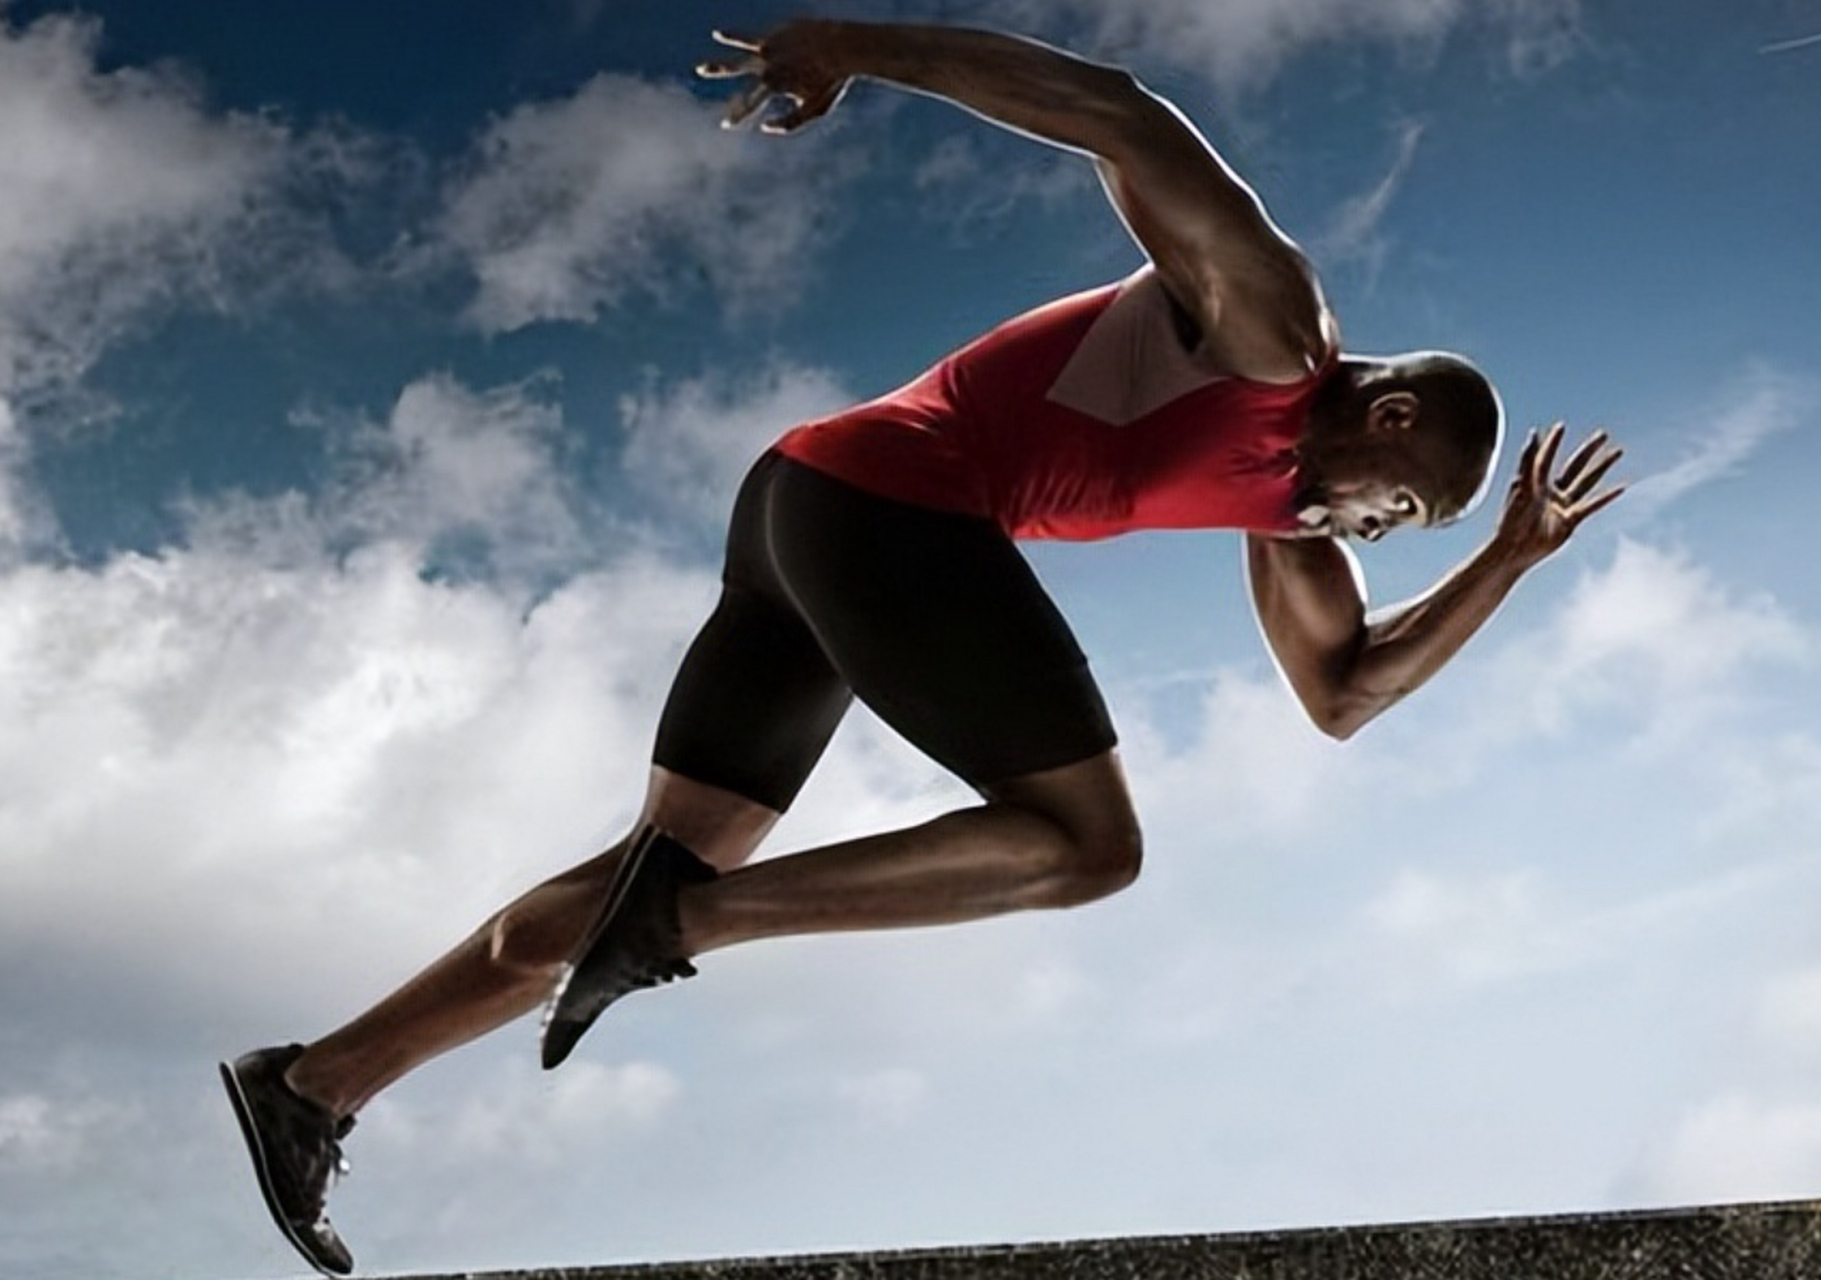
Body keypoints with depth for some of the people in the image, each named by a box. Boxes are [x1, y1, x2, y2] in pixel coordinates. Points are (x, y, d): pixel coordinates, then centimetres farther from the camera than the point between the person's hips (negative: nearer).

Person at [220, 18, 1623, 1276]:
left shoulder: (1292, 498, 24)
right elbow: (1128, 119, -11)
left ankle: (319, 1081, 11)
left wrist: (1510, 559, 24)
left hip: (813, 507, 10)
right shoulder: (1269, 318, -1)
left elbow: (1345, 691, 27)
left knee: (670, 872, 9)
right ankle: (680, 913, -16)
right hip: (887, 496, -10)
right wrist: (862, 47, -18)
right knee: (1087, 842, -5)